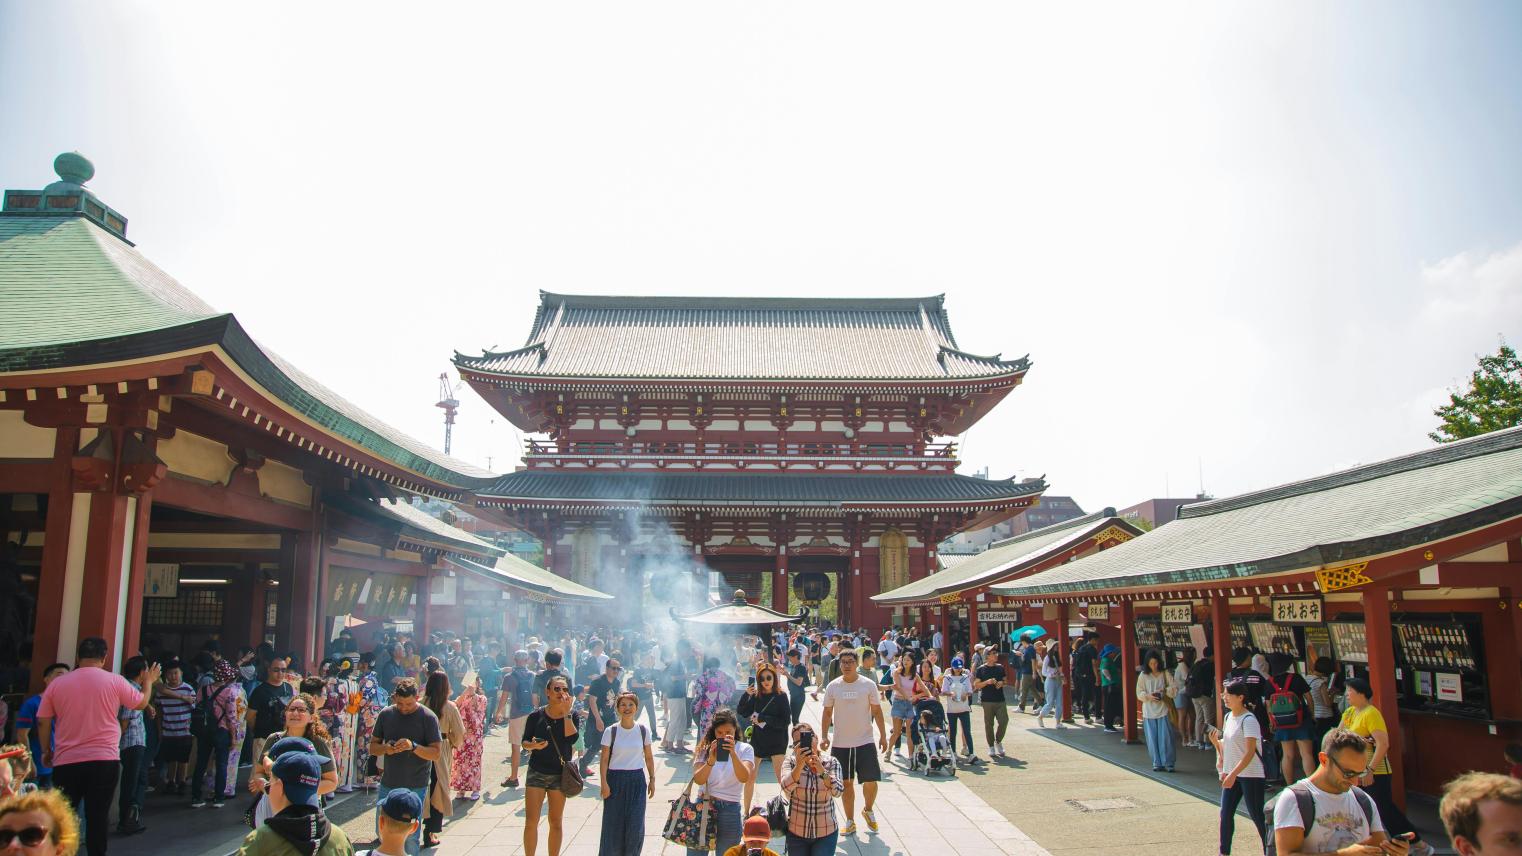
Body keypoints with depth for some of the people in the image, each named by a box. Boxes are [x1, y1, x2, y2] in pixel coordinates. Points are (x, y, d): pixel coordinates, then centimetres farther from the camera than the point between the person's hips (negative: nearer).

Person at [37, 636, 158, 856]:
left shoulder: (57, 683, 1)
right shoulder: (115, 681, -4)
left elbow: (43, 721, 5)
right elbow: (141, 703, 9)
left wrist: (46, 751, 19)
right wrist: (148, 682, 28)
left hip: (66, 761, 2)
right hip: (104, 760, -2)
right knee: (98, 816, 4)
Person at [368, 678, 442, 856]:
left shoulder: (428, 717, -10)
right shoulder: (386, 714, 1)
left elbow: (436, 753, -12)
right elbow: (373, 747, 7)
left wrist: (413, 747, -28)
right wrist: (385, 749, -15)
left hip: (415, 787, -4)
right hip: (388, 783, 4)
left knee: (410, 836, 2)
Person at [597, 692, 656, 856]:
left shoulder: (643, 730, 0)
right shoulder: (610, 731, -5)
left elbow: (648, 757, 8)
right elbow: (604, 760, -4)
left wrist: (652, 779, 7)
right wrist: (604, 783, -10)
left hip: (637, 780, 1)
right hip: (615, 779, -1)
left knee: (635, 825, 0)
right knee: (613, 823, 3)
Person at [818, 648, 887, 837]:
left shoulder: (868, 685, -4)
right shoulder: (833, 686, -1)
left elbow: (877, 711, 1)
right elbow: (827, 713, 5)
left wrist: (883, 735, -2)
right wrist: (824, 736, -3)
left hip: (865, 742, -1)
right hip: (840, 743, 1)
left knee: (871, 781, -3)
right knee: (846, 783, 8)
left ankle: (868, 810, 26)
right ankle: (850, 821, 22)